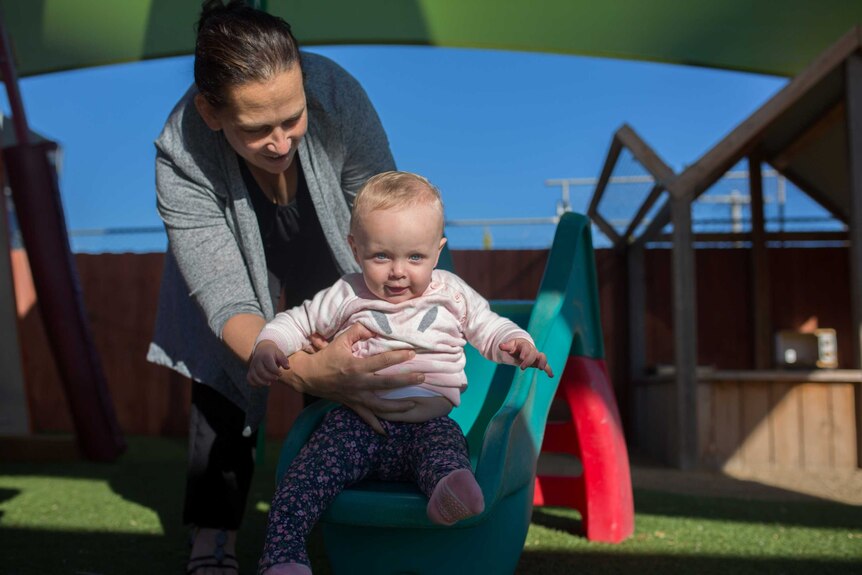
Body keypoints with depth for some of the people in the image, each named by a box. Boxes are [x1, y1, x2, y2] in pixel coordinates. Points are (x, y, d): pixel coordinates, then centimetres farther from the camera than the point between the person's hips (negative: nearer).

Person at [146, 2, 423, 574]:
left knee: (348, 388, -5)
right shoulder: (182, 160, -38)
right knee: (223, 373, -10)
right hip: (237, 250, 0)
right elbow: (228, 305, -37)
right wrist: (304, 370, -54)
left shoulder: (335, 90, -38)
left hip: (329, 250, 1)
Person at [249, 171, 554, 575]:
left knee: (445, 448, -37)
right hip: (357, 423, 1)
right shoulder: (346, 297, 11)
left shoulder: (452, 294, 13)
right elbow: (295, 322, 21)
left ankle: (451, 492, -65)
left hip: (429, 424, 0)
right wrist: (267, 347, 0)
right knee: (309, 472, -26)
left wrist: (517, 345, 0)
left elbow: (488, 328, 22)